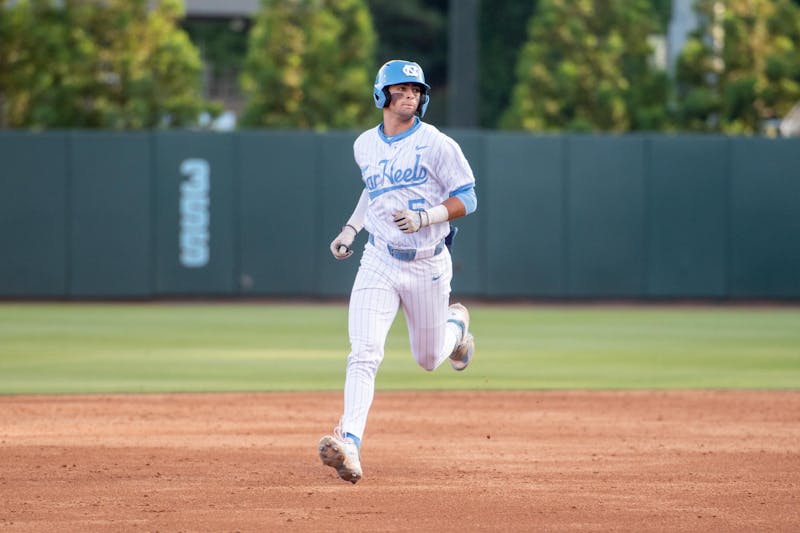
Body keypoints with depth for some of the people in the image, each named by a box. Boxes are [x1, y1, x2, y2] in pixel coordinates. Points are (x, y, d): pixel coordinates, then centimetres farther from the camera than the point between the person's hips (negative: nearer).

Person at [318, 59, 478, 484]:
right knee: (364, 353, -17)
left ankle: (455, 323, 50)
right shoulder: (365, 146, 6)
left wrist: (423, 218, -23)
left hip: (428, 265, -2)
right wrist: (350, 228, 14)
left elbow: (466, 199, -9)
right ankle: (349, 444, -28)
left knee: (429, 359, 14)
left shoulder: (436, 145, -9)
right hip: (379, 262, 2)